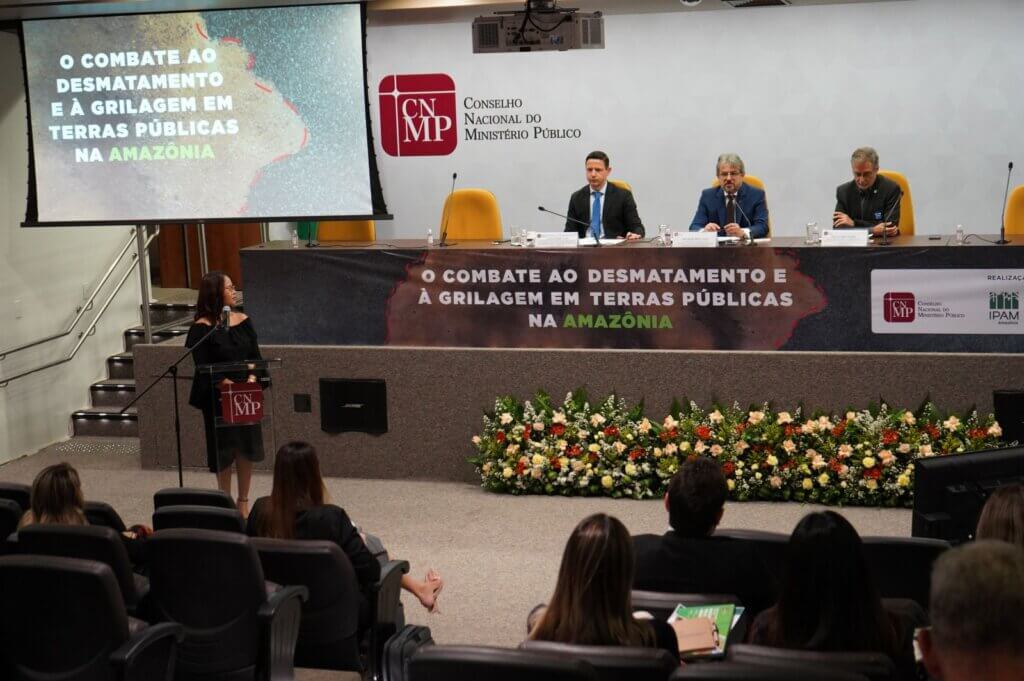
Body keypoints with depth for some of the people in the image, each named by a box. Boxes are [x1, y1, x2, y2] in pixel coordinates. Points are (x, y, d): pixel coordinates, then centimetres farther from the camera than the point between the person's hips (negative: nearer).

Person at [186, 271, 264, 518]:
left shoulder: (243, 321, 4)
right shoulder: (201, 328, -10)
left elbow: (256, 357, 5)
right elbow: (203, 367, -13)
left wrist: (252, 379, -13)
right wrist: (226, 384, -24)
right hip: (217, 398, -4)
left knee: (247, 447, 9)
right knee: (223, 451, 4)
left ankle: (243, 502, 24)